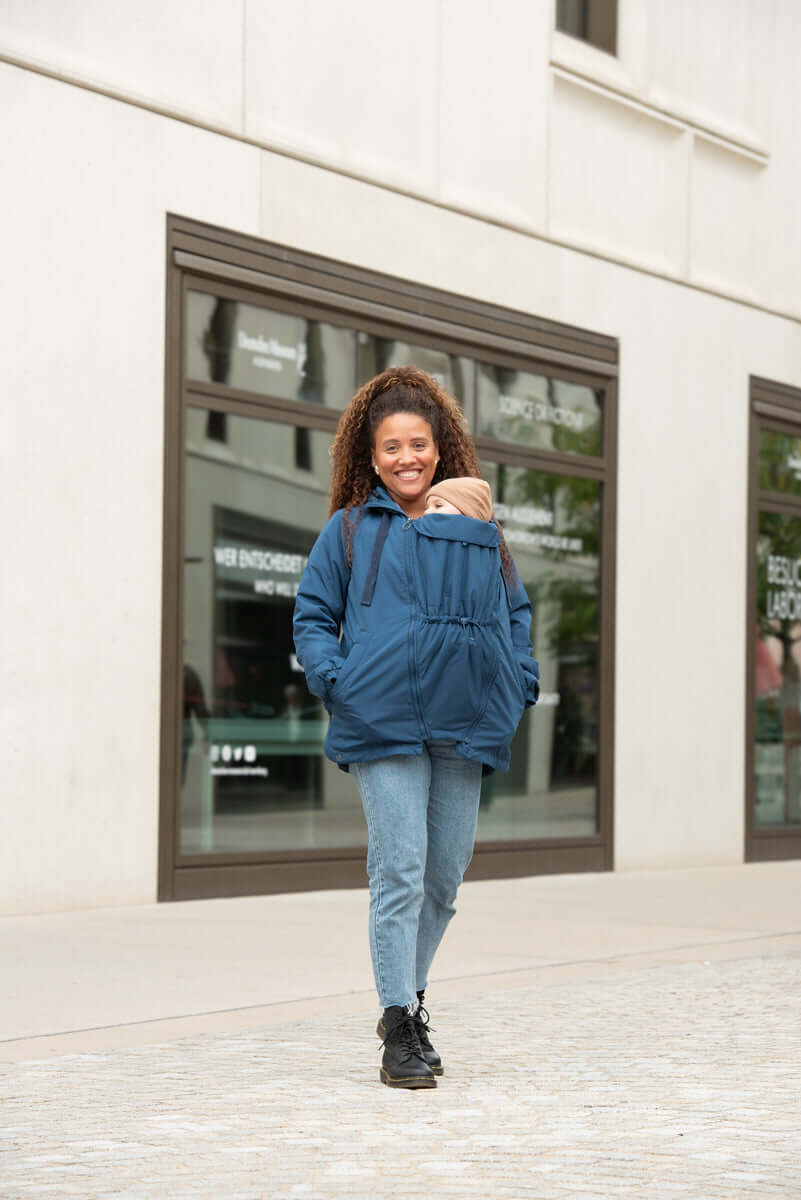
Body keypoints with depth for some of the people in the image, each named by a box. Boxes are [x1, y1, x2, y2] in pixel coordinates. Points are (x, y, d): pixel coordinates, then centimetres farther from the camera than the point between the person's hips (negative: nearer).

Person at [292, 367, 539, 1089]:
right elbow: (312, 616, 8)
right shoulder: (351, 530, 6)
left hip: (465, 728, 4)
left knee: (446, 874, 9)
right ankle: (399, 1028, -3)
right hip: (384, 726, -4)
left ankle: (411, 995, 29)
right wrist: (335, 679, -8)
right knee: (400, 872, -8)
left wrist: (521, 680, 8)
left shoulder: (478, 532, 13)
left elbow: (515, 609, 22)